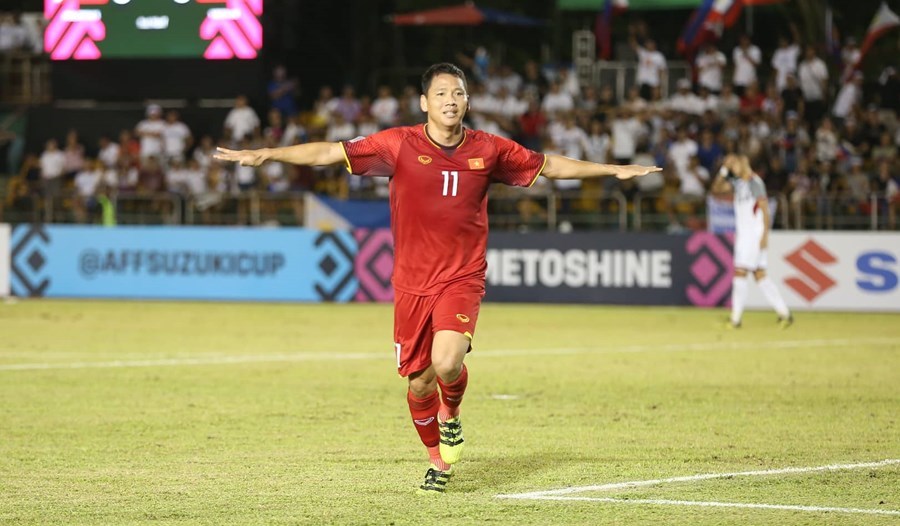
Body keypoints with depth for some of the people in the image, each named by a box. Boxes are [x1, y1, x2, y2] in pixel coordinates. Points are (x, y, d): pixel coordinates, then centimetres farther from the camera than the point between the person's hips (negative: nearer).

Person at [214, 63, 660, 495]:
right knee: (419, 382, 5)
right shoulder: (400, 144, -5)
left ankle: (451, 415, 11)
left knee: (447, 361, -24)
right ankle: (439, 461, 32)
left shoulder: (489, 150, 0)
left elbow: (549, 165, 12)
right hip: (412, 281, 1)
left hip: (462, 279, -1)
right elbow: (330, 153, -6)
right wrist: (265, 155, -13)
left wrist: (615, 170, 13)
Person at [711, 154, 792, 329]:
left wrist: (765, 234, -20)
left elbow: (764, 208, -15)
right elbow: (716, 189, 16)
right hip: (742, 234, 9)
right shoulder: (737, 183, 13)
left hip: (755, 234, -9)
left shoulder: (754, 182, -12)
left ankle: (735, 319, -8)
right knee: (759, 274, 7)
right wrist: (724, 170, 4)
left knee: (740, 272, -9)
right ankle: (784, 312, 8)